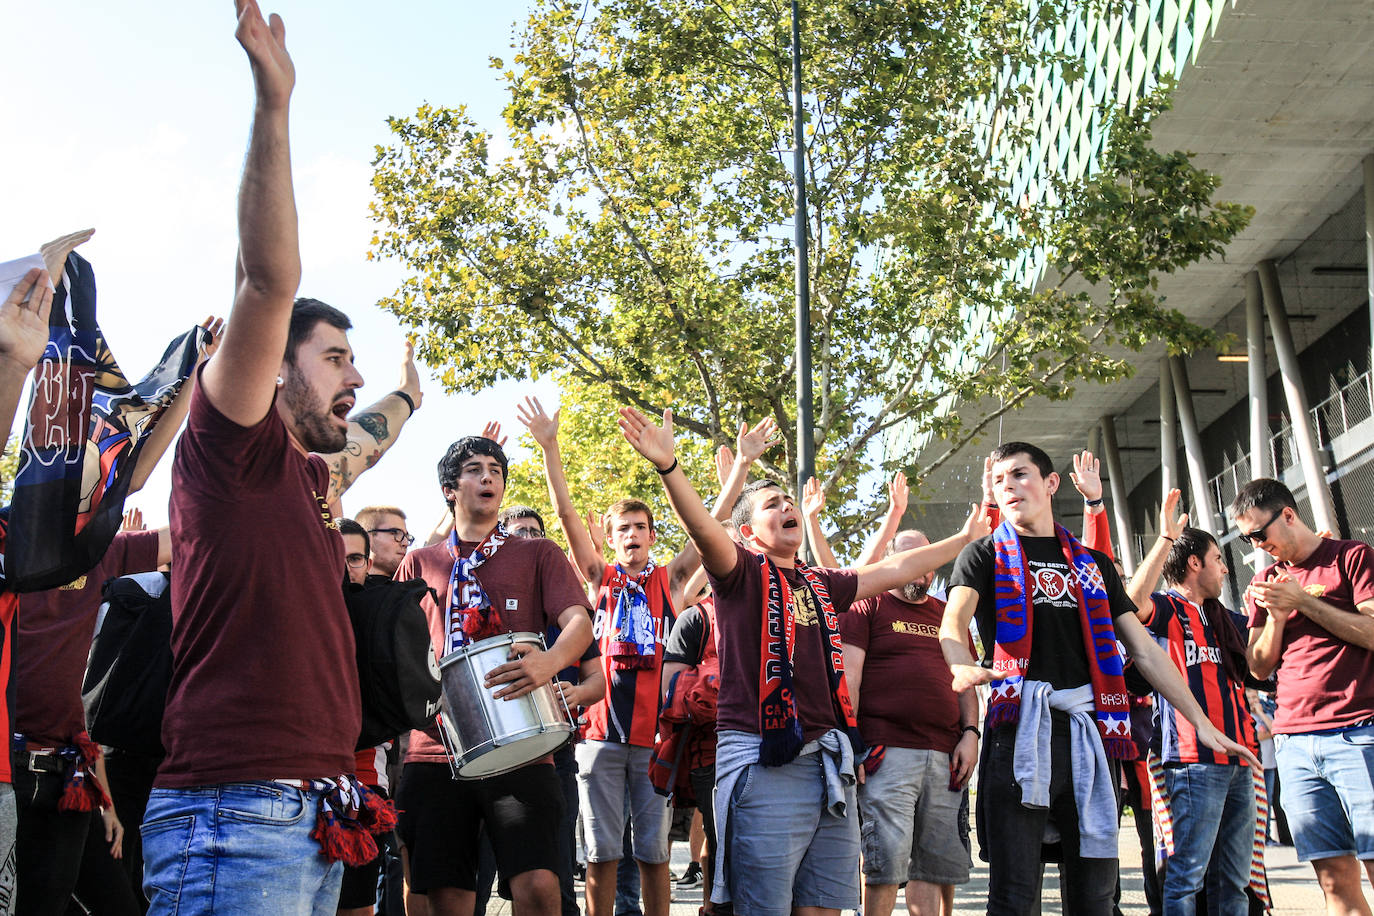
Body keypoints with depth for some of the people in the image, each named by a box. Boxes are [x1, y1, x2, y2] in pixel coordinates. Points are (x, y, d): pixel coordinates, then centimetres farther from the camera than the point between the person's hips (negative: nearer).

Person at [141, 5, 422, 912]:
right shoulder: (232, 445, -5)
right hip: (235, 817, -9)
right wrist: (273, 103, -19)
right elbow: (270, 280, -17)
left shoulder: (307, 477, 19)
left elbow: (363, 444, 44)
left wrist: (404, 401, 60)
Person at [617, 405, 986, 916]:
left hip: (828, 759, 6)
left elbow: (894, 570, 30)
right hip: (765, 762, -6)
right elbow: (705, 531, -19)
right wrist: (668, 466, -36)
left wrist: (965, 538, 37)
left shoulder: (819, 585, 20)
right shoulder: (742, 572, 0)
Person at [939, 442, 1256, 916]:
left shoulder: (1093, 564, 21)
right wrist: (963, 666, -32)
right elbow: (953, 621, -9)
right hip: (1020, 728, -3)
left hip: (1087, 731, 4)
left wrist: (1201, 721, 11)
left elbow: (1144, 650, 19)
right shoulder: (985, 556, 11)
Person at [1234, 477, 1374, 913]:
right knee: (1334, 878, 1)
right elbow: (1259, 668, 16)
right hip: (1294, 742, 5)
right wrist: (1276, 616, 0)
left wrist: (1303, 600, -10)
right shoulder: (1265, 582, 20)